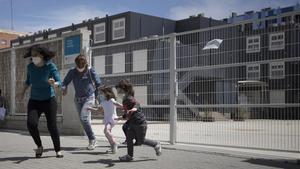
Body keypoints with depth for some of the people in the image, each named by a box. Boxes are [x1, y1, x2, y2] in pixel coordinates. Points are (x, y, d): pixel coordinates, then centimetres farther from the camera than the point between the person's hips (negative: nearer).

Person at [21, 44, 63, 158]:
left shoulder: (51, 66, -15)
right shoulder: (30, 66, -5)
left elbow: (59, 82, -21)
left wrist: (54, 83, -42)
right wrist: (23, 91, 18)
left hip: (49, 100, -2)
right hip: (34, 101, 3)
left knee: (52, 126, -6)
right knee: (31, 123, -17)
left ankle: (58, 150, 13)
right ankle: (39, 146, 6)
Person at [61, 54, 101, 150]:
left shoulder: (90, 71, -8)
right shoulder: (72, 72, -1)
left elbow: (98, 84, -2)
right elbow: (65, 82, 3)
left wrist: (96, 96, -4)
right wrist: (64, 88, -18)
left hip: (89, 98, -5)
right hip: (78, 99, 5)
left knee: (84, 117, -21)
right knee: (84, 120, 7)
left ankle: (92, 139, -10)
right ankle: (92, 141, 19)